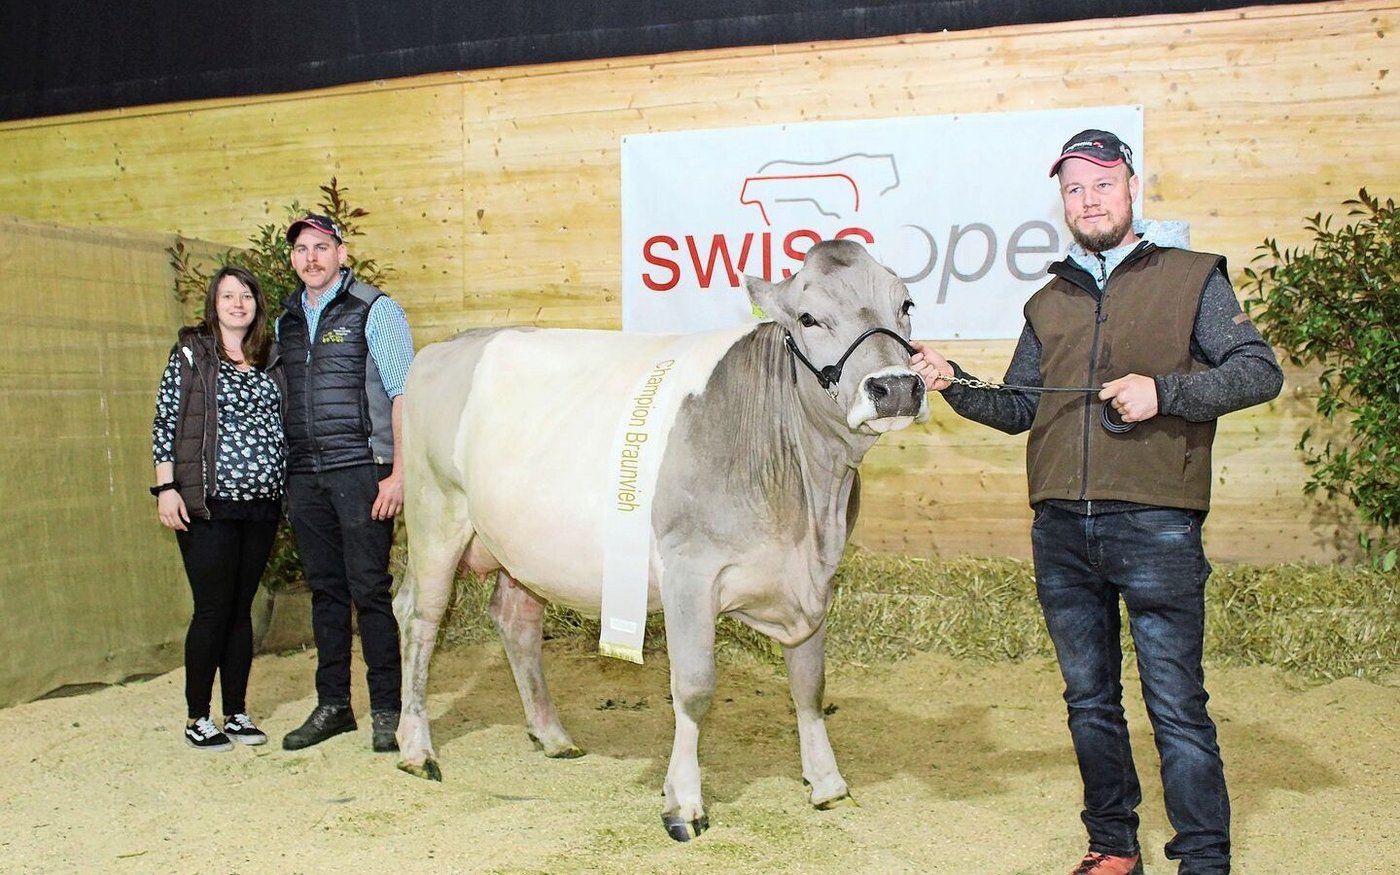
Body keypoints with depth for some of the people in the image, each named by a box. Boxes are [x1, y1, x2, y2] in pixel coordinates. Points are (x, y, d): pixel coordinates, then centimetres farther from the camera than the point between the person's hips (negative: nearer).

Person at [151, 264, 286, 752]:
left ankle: (237, 713, 18)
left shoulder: (269, 361, 12)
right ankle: (197, 719, 9)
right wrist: (166, 487, -9)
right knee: (212, 610, -3)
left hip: (262, 505, 4)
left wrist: (287, 488, 11)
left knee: (241, 609, 10)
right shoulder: (191, 354, 0)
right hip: (208, 505, -4)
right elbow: (165, 422, -2)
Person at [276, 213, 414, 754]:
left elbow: (403, 394, -7)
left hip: (360, 470, -5)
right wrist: (282, 476, 11)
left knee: (369, 589, -4)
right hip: (303, 474, 6)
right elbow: (281, 401, 20)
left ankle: (387, 710, 5)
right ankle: (332, 705, 20)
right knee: (325, 591, 11)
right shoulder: (286, 322, 16)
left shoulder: (374, 310, -2)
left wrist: (398, 473, -14)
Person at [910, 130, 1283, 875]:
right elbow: (1018, 407, 20)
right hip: (1060, 530, 5)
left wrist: (1164, 390, -15)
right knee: (1089, 698, 12)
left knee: (1175, 702, -3)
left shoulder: (1191, 277, 6)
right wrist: (955, 386, 2)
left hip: (1155, 525, -4)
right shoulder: (1047, 303, 18)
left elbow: (1260, 370, -1)